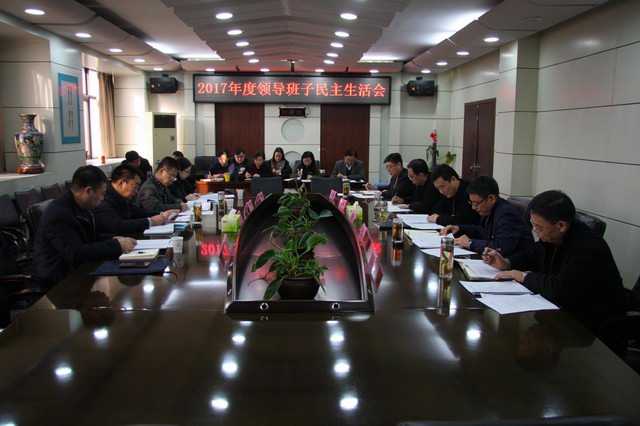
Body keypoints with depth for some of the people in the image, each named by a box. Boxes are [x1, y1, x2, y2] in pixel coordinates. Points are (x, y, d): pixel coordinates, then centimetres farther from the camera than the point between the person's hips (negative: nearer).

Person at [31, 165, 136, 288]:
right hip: (59, 279, -9)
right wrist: (116, 246, -26)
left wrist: (113, 239, -2)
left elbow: (91, 238, 17)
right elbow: (75, 254, -30)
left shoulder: (80, 206, 5)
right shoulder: (58, 214, -23)